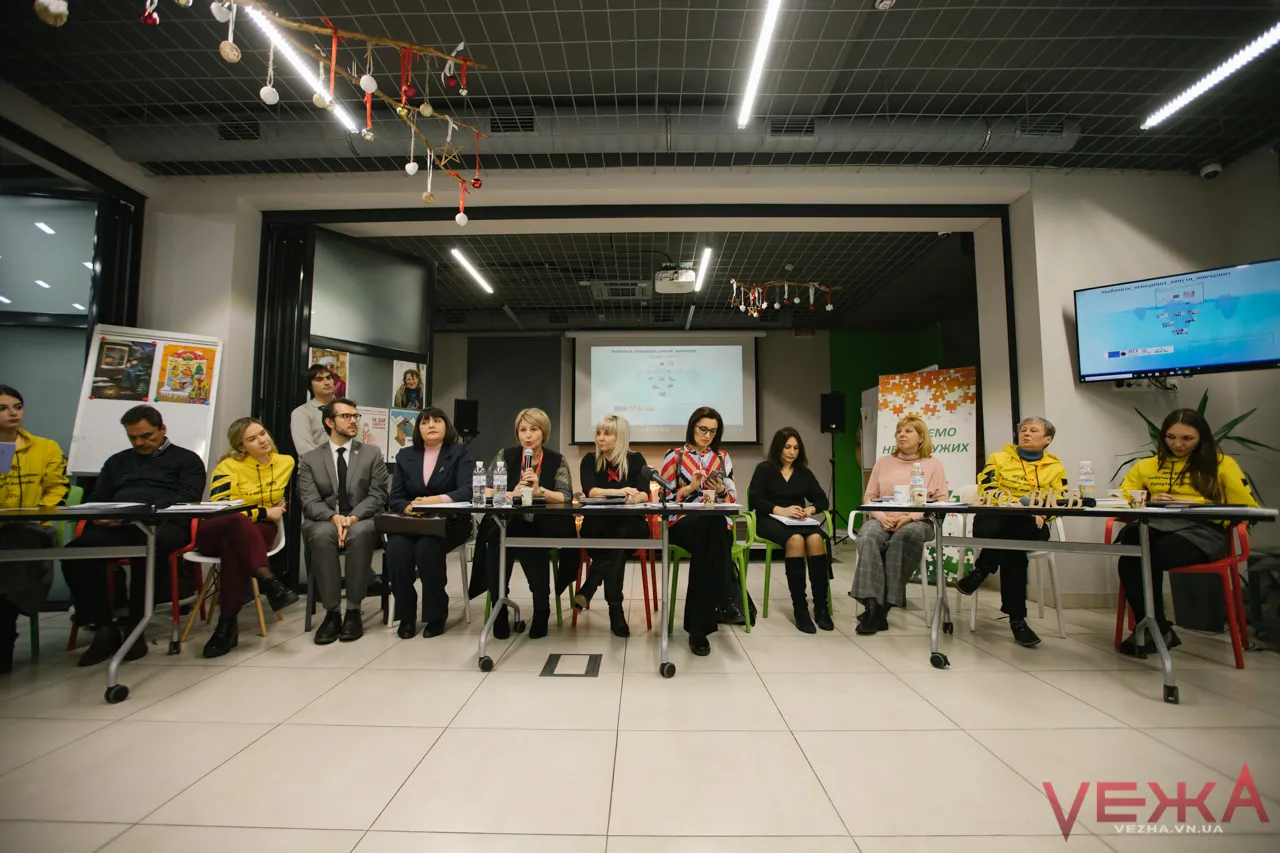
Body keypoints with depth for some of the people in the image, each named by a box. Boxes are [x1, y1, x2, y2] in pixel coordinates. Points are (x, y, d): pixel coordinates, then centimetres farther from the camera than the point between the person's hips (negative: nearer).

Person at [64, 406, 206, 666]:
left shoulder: (186, 459, 15)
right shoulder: (117, 461, 31)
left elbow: (187, 498, -1)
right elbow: (96, 499, 24)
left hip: (164, 524, -5)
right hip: (116, 526, 5)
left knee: (146, 547, -38)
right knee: (76, 550, -27)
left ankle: (135, 627, -23)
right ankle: (104, 628, -18)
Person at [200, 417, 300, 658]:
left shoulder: (286, 463, 5)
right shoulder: (229, 466, -6)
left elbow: (289, 496, 25)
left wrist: (278, 510, 6)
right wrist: (265, 513, -16)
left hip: (258, 530, 2)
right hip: (214, 533, -2)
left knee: (233, 546, -36)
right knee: (239, 520, -39)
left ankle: (228, 624, -32)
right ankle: (269, 582, -47)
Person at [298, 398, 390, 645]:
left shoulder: (372, 453, 9)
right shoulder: (309, 460, 10)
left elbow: (377, 496, 0)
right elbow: (310, 502, -2)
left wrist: (353, 517, -18)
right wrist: (334, 517, -23)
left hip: (362, 522, -1)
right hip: (324, 522, 1)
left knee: (360, 533, -36)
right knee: (322, 534, -35)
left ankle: (353, 611, -25)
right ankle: (332, 613, -25)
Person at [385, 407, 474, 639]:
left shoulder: (460, 451, -1)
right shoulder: (405, 456, 11)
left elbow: (467, 491, -15)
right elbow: (395, 497, 5)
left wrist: (435, 500, -31)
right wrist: (408, 506, -19)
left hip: (450, 522, -3)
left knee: (427, 548, -32)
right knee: (397, 547, -28)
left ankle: (436, 615, -12)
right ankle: (406, 616, -11)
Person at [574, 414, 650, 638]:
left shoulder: (635, 459, 4)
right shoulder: (590, 460, 5)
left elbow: (644, 494, -9)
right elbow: (590, 491, -13)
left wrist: (635, 497, -33)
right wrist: (619, 492, -29)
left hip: (629, 524, 0)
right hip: (597, 524, 1)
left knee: (618, 537, -35)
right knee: (616, 549, -32)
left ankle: (588, 590, -30)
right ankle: (615, 609, -27)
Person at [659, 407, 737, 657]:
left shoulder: (722, 457, 18)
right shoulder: (674, 456, 9)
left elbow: (732, 499, 14)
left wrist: (721, 490, -8)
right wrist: (691, 487, -11)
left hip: (717, 521, 2)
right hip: (682, 521, -2)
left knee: (712, 539, -36)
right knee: (711, 541, -38)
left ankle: (698, 626, -25)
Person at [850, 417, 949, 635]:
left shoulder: (933, 465, 11)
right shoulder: (883, 462, 18)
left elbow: (941, 502, 1)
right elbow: (869, 496, 13)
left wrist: (910, 516, -14)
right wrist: (881, 516, -7)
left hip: (918, 522, -2)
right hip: (883, 519, 2)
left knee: (901, 540, -38)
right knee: (867, 537, -34)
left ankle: (884, 606, -31)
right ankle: (872, 605, -38)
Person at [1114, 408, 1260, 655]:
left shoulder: (1222, 464, 14)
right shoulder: (1146, 465, 20)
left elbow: (1248, 508, 4)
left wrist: (1195, 503, -8)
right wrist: (1147, 501, -3)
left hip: (1202, 532, -2)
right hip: (1157, 526, 2)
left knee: (1150, 557, -35)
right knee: (1131, 545, -36)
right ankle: (1157, 630, -20)